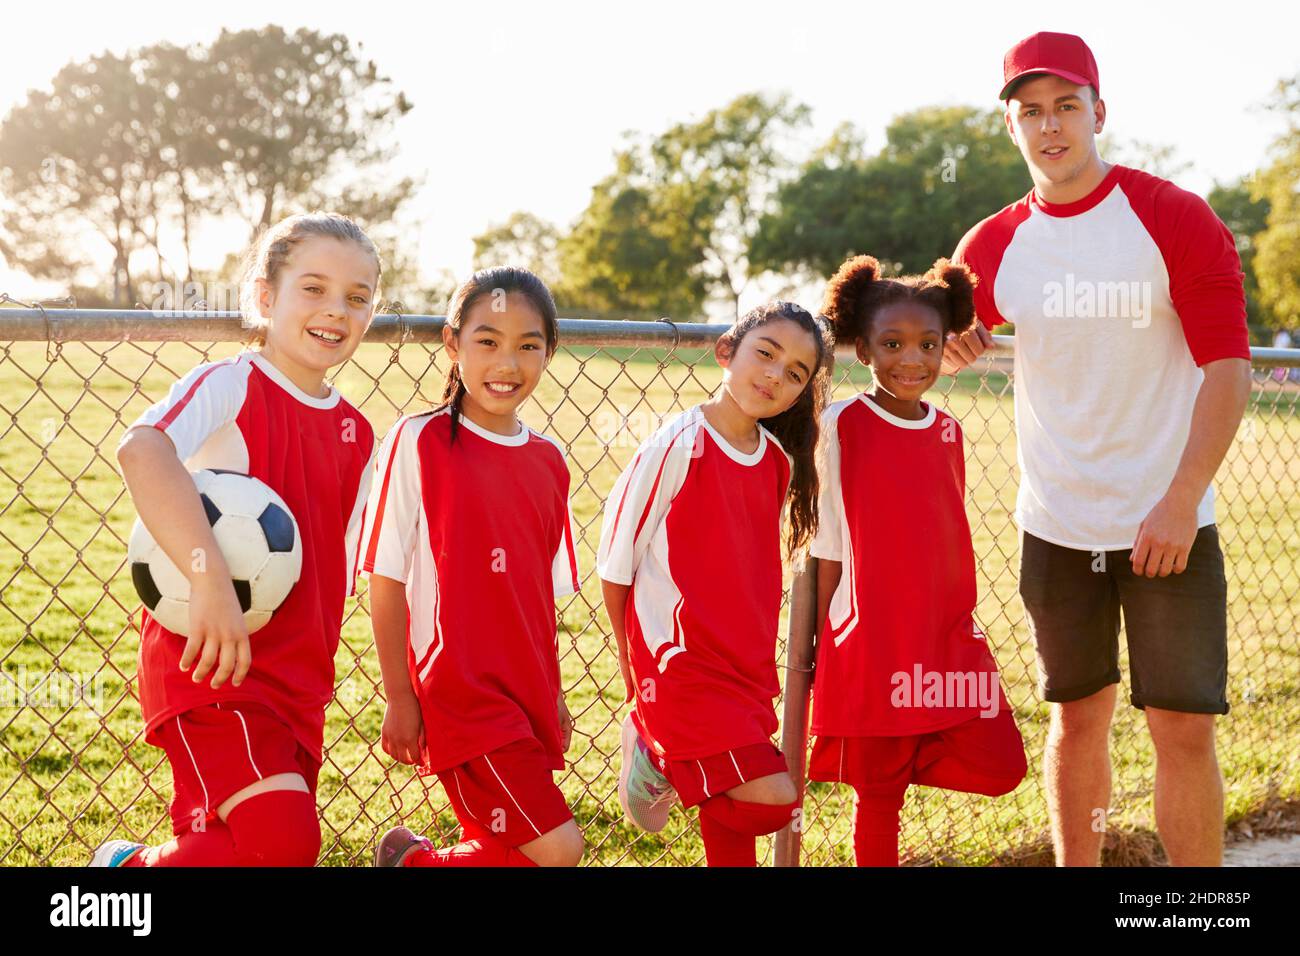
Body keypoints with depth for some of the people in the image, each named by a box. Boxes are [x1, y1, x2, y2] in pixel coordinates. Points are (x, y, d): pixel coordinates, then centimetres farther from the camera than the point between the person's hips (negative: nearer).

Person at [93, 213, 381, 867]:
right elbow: (141, 450, -31)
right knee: (283, 839, -19)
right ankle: (128, 867, 3)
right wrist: (209, 578, -42)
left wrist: (312, 672, 4)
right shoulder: (228, 385, -10)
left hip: (298, 682, 7)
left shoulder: (356, 435, 11)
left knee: (212, 843, 12)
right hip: (210, 663, -7)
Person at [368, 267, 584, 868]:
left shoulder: (549, 461, 8)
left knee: (498, 851, 9)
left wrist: (552, 694, 14)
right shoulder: (419, 441, -8)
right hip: (459, 693, -6)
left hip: (528, 696, 6)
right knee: (556, 848, -12)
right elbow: (387, 577, -7)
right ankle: (411, 859, 8)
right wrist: (398, 698, -8)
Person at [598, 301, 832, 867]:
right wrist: (641, 677, -2)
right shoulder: (678, 446, -14)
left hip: (748, 671, 6)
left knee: (731, 829, 8)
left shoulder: (780, 462, 4)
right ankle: (654, 756, 4)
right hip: (680, 667, -6)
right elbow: (615, 567, -8)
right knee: (774, 801, -13)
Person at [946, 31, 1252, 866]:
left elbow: (1228, 366, -10)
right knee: (1079, 719, 12)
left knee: (1184, 729, -2)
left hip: (1167, 524, -3)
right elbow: (941, 343, 20)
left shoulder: (1174, 218, -6)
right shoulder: (995, 246, 5)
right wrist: (947, 348, -6)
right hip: (1056, 528, 3)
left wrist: (1180, 502, -17)